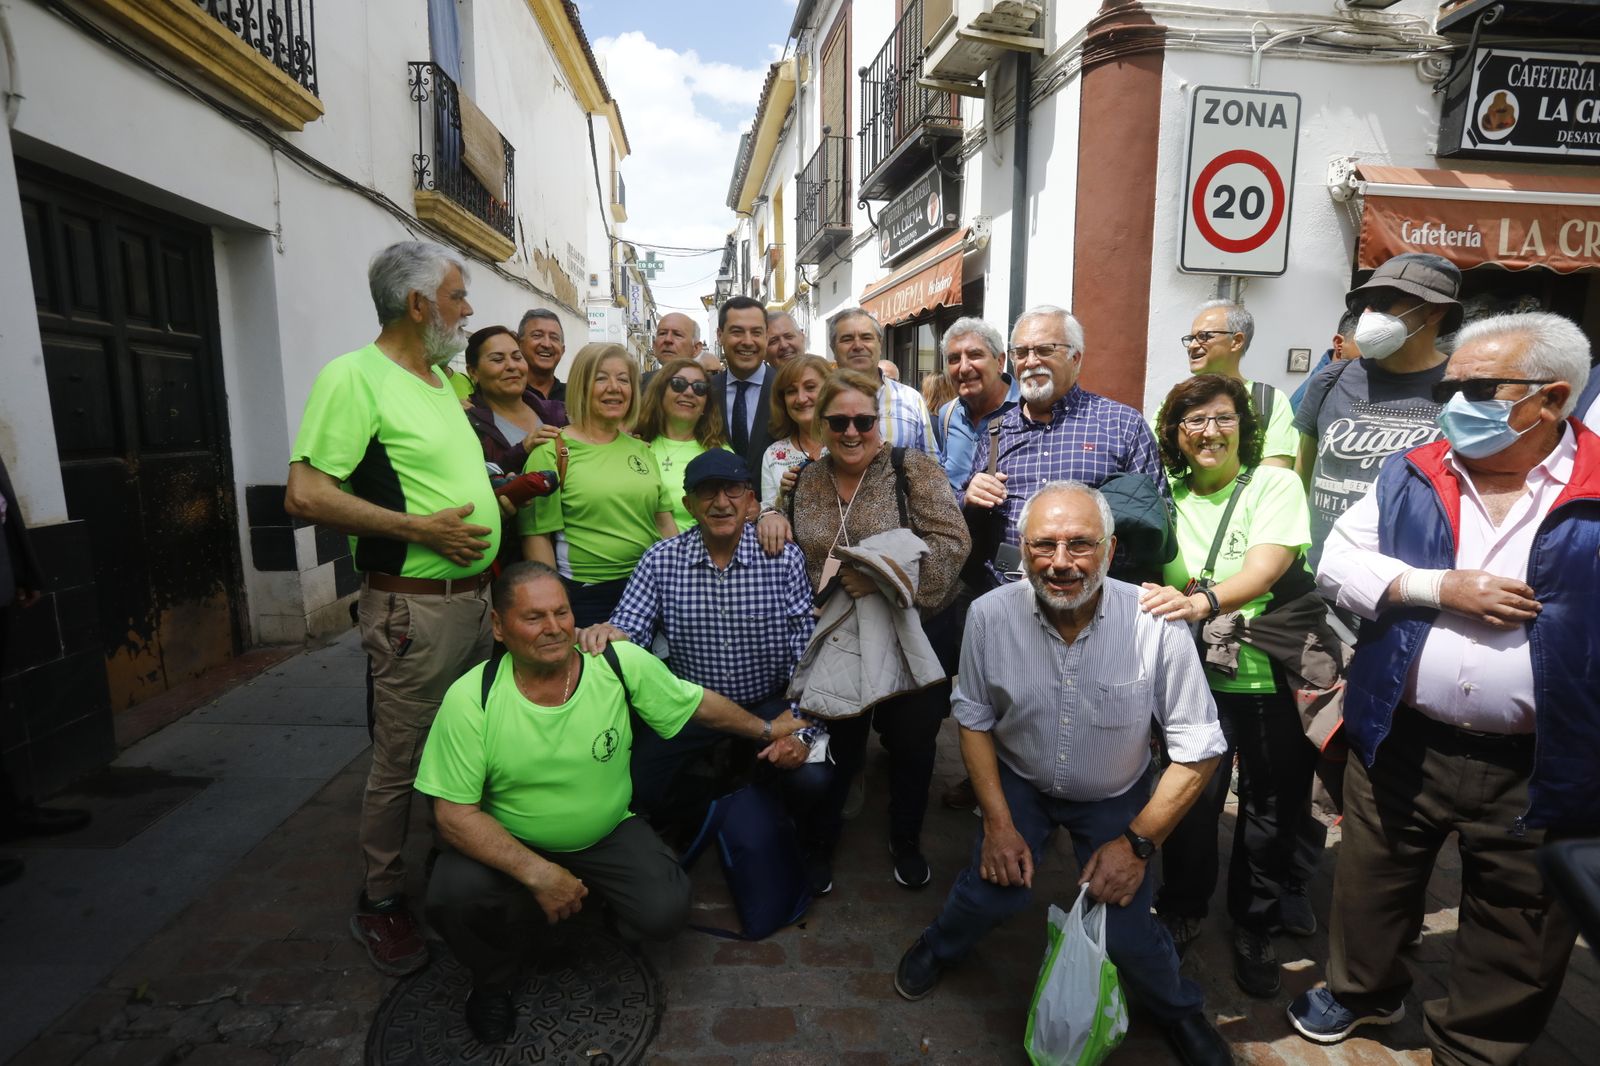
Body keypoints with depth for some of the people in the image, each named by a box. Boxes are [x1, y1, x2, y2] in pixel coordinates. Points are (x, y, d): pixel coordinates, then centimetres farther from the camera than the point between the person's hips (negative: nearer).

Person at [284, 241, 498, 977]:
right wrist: (418, 528, -21)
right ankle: (380, 902, 25)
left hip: (475, 595, 8)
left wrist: (498, 493, 9)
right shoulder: (354, 377, -13)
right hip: (414, 606, -8)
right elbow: (305, 494, -19)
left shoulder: (443, 383, 14)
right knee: (399, 764, 5)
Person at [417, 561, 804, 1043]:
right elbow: (454, 815, -19)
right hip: (507, 843, -1)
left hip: (609, 834, 1)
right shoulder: (470, 699, -21)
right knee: (453, 896, -29)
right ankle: (492, 981, 7)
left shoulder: (622, 664, -18)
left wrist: (764, 729, 6)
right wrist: (538, 874, -26)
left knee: (665, 911, -21)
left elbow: (698, 702, -1)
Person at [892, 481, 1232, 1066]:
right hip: (1020, 780, 1)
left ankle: (1177, 1009, 31)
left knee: (1124, 933, -7)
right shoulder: (990, 614, -23)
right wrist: (999, 822, -8)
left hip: (1117, 796, -1)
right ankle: (940, 946, 27)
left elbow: (1198, 751, -18)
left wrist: (1137, 842, -17)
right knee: (992, 891, -10)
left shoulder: (1157, 626, -29)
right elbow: (974, 718, -7)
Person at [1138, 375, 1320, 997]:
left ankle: (1254, 927, 34)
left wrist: (1203, 602, -40)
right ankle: (1181, 911, 30)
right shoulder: (1168, 497, 5)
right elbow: (1144, 574, 7)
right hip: (1196, 675, 2)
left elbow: (1264, 568, -22)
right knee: (1191, 797, 3)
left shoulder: (1274, 485, -6)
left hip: (1272, 675, -1)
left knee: (1273, 805, 10)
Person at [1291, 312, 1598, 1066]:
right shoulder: (1410, 476, 1)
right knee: (1370, 885, 20)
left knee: (1516, 939, 17)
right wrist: (1439, 587, -15)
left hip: (1535, 770, -1)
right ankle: (1362, 990, 47)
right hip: (1401, 745, 2)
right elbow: (1337, 563, -1)